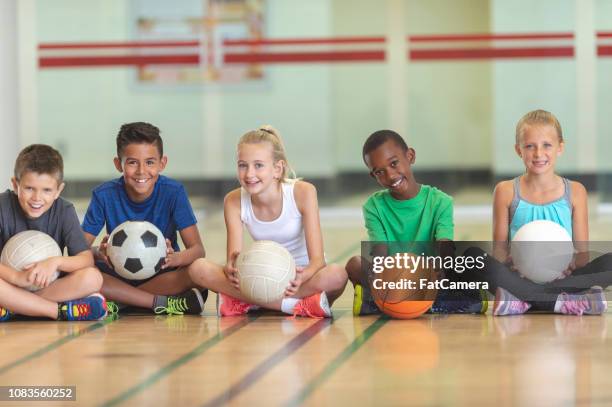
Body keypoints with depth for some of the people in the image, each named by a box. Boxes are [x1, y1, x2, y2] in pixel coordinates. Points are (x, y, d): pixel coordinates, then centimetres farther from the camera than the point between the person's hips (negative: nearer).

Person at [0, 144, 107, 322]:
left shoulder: (64, 210, -4)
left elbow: (87, 259, -11)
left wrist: (56, 262, -31)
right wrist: (16, 277, -38)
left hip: (49, 285, 3)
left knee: (92, 278, -25)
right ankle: (62, 311, -28)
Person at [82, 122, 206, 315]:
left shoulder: (173, 192, -10)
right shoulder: (104, 195, -9)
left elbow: (197, 249, -15)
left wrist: (175, 258, -39)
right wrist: (98, 253, -35)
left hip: (162, 275, -1)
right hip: (118, 274, 1)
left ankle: (116, 301, -24)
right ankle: (162, 304, -26)